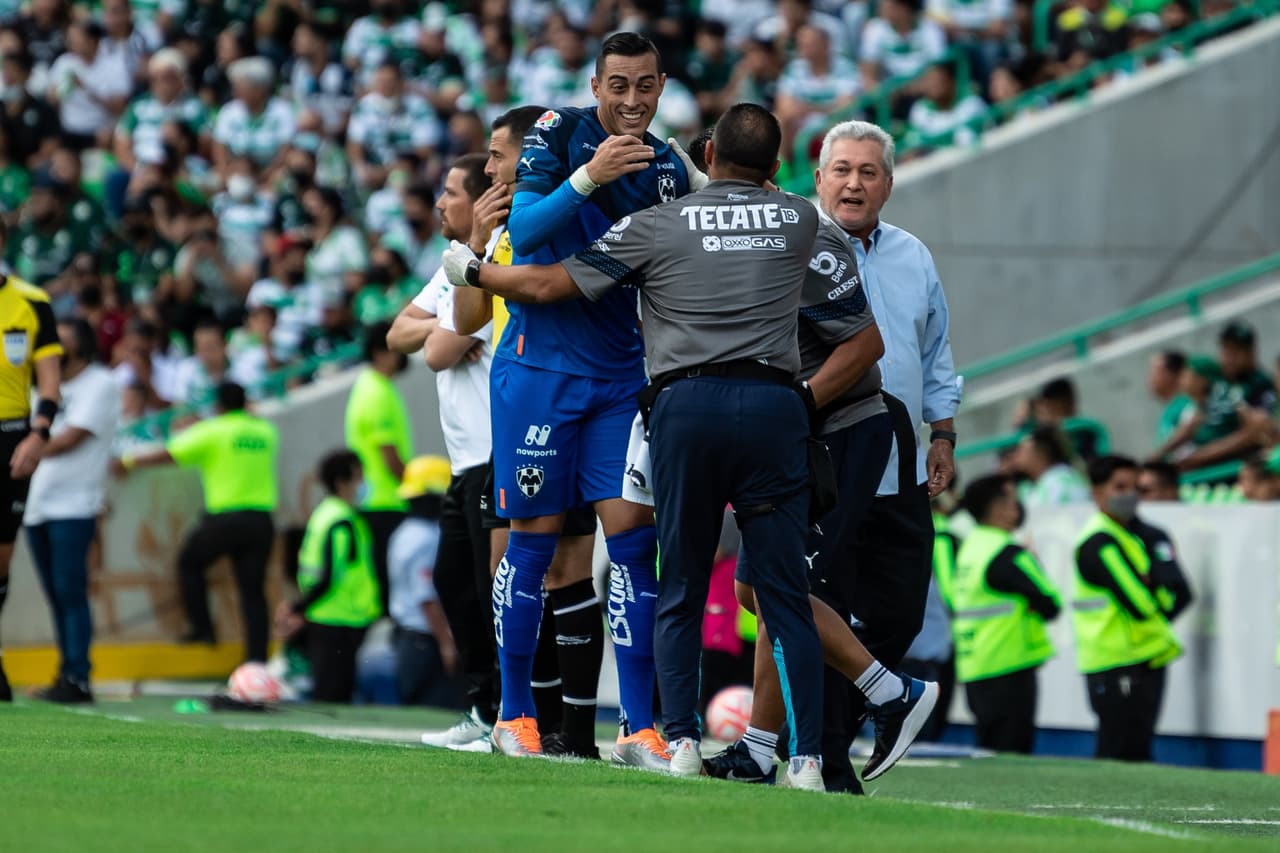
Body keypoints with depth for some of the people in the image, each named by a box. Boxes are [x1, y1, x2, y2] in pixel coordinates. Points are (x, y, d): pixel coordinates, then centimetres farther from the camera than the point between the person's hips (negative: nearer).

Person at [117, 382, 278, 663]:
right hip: (261, 521, 4)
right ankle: (257, 658, -3)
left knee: (189, 563, 20)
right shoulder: (265, 431, 10)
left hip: (225, 519, -4)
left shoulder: (212, 431, -3)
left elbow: (166, 455, 0)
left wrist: (128, 462, 15)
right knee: (253, 590, 5)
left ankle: (202, 628, 14)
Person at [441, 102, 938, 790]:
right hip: (774, 403, 1)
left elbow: (547, 285, 12)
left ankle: (681, 743, -1)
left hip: (685, 404, -1)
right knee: (782, 591, 1)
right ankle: (806, 761, -6)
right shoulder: (800, 221, 16)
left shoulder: (656, 226, 10)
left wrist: (471, 271, 28)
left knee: (680, 591, 8)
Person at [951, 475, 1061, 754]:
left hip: (971, 670, 9)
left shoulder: (968, 549, 12)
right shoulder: (1009, 555, -15)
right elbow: (1051, 604, -14)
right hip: (1009, 669, -9)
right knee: (1012, 753, -6)